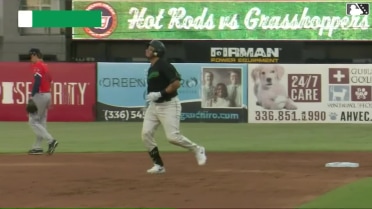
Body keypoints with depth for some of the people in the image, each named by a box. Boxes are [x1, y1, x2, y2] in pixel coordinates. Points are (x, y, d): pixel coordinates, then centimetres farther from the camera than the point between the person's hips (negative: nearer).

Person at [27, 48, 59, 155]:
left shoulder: (37, 65, -12)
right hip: (47, 94, 10)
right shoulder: (45, 66, 17)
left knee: (33, 121, -5)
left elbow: (37, 81, -22)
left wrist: (32, 96, -23)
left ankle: (51, 140, -16)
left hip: (40, 95, -10)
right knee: (41, 121, 12)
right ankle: (37, 147, 14)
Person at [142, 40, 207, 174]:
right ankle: (158, 165, 3)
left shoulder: (164, 66, -14)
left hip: (169, 105, -9)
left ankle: (197, 150, 10)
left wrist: (159, 94, -23)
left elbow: (176, 83, -22)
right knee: (146, 134, -5)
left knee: (173, 137, -14)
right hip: (153, 106, 9)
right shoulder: (151, 69, 14)